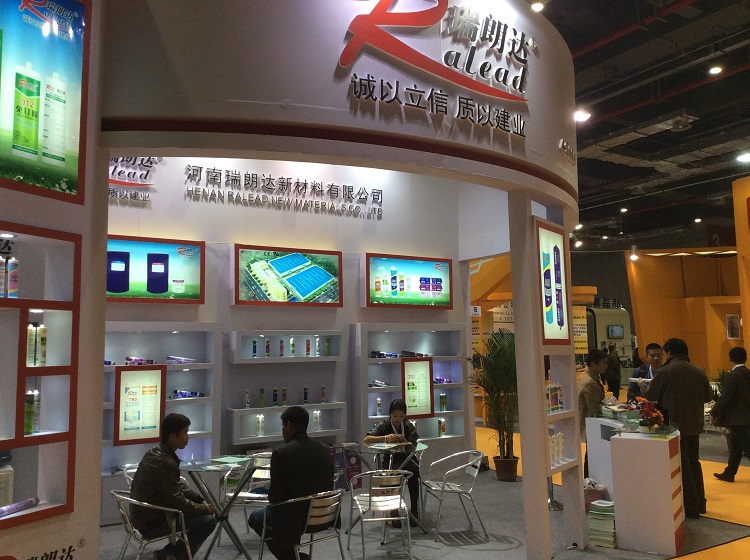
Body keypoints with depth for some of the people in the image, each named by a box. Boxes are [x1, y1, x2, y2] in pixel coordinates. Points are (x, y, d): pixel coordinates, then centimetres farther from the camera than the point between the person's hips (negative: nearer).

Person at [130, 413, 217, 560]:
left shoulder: (156, 452, 4)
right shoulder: (166, 463, -27)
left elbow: (179, 486, 13)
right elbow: (177, 502, -22)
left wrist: (201, 500, 4)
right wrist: (204, 508, -8)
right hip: (152, 524, -10)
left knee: (204, 511, 14)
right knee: (208, 520, -13)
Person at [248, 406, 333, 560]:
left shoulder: (281, 453, -19)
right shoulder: (325, 449, 0)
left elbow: (275, 496, -16)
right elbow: (329, 487, 8)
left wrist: (273, 499, 8)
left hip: (295, 518, -7)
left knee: (255, 517, 22)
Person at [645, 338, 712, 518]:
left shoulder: (664, 372, -15)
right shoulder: (699, 372, 0)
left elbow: (650, 397, -9)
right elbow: (708, 396, 9)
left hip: (676, 424, -5)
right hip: (695, 424, 6)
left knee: (682, 466, 5)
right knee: (693, 462, 20)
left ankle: (691, 507, 11)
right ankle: (700, 502, 29)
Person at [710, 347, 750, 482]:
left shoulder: (732, 376, -19)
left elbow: (724, 398, -20)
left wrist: (714, 413, -8)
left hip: (737, 419, -8)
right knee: (735, 447, 17)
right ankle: (728, 474, 27)